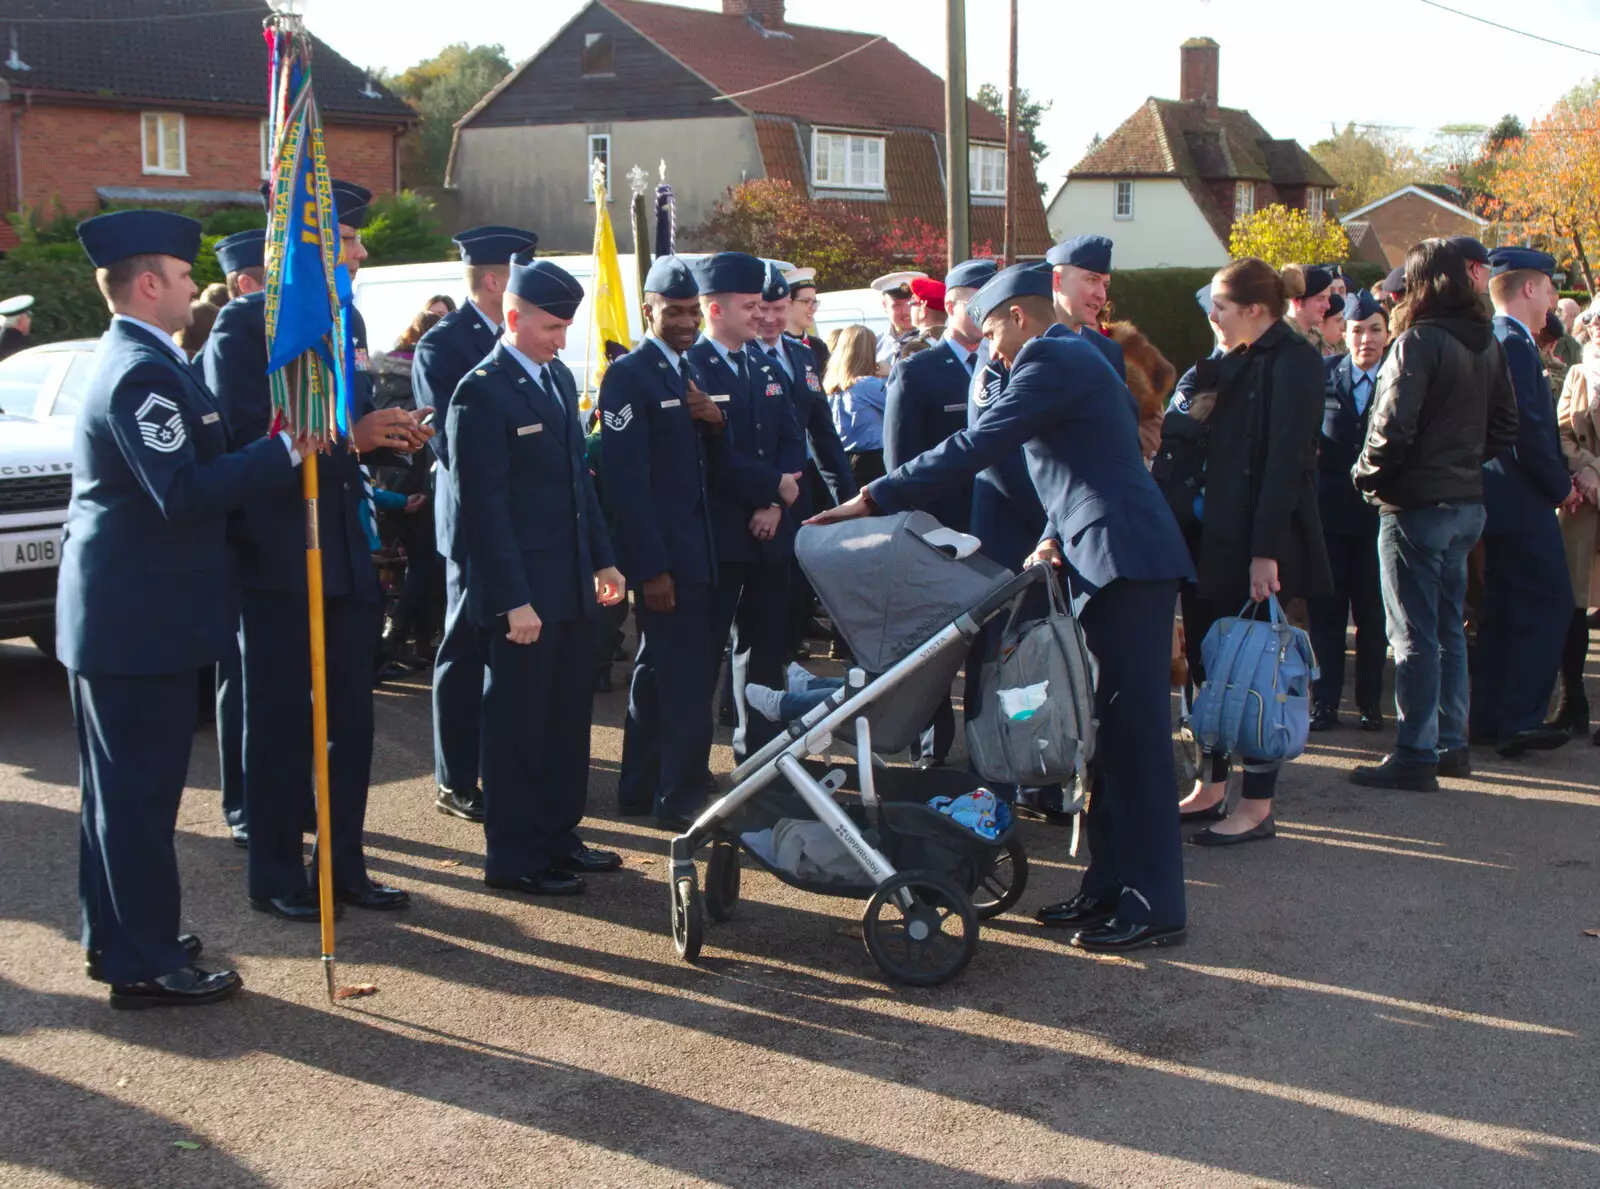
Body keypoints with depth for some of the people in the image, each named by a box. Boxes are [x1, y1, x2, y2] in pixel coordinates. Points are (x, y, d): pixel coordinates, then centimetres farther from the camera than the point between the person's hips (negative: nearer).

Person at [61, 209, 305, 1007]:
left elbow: (184, 476, 17)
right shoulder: (143, 372, -19)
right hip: (140, 619, -11)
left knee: (120, 786, 18)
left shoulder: (132, 360, 14)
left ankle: (114, 938, 30)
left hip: (114, 611, 11)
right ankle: (144, 965, 6)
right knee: (140, 789, -3)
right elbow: (183, 492, -27)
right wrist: (285, 449, -23)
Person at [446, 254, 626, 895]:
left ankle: (558, 834, 30)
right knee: (519, 721, 3)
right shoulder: (483, 392, -14)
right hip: (522, 592, -8)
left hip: (572, 584, 8)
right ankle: (514, 857, 14)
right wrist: (513, 600, -20)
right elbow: (483, 506, -17)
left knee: (569, 715, 16)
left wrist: (602, 558, 13)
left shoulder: (560, 377, 12)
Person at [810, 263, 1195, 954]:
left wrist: (875, 499, -15)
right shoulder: (1072, 360, 23)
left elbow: (973, 449, -17)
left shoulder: (1048, 362, -9)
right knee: (1110, 730, 13)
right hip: (1108, 558, 11)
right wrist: (1055, 537, 11)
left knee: (1133, 731, -8)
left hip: (1126, 558, -11)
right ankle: (1110, 887, 20)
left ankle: (1155, 908, -3)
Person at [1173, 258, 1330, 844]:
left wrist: (1266, 551, -22)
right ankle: (1211, 789, 23)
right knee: (1209, 663, 12)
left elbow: (1287, 460, -19)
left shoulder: (1292, 361, -12)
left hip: (1260, 542, -8)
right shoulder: (1237, 362, 15)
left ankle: (1257, 807, 8)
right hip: (1217, 538, 8)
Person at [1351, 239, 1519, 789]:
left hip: (1416, 503, -8)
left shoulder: (1418, 341, -16)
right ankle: (1451, 744, 24)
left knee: (1414, 634, -3)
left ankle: (1415, 755, 1)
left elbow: (1393, 426, -21)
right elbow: (1505, 426, 14)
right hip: (1467, 501, 8)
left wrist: (1368, 475, -6)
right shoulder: (1487, 344, 9)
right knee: (1449, 627, 16)